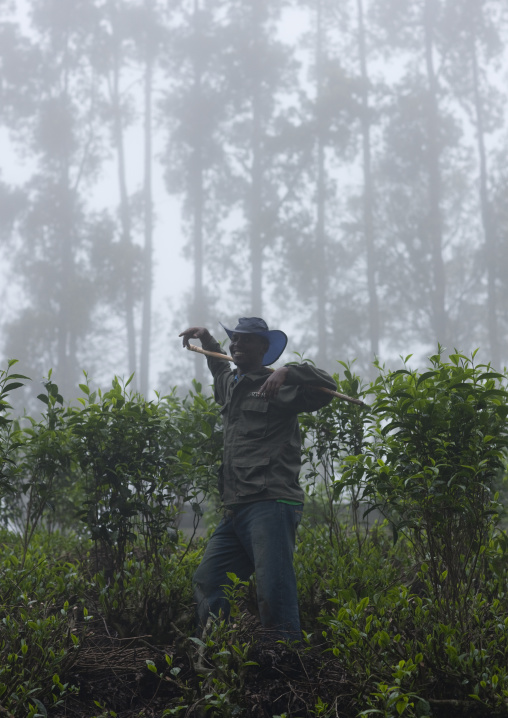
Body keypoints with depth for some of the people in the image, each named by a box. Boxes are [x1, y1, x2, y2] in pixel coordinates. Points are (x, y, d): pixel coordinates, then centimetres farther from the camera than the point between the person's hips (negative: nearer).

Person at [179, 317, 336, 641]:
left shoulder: (277, 387, 0)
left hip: (270, 505, -9)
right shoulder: (230, 385, 25)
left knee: (274, 595, -17)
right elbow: (220, 369, 51)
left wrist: (287, 372, -22)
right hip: (236, 510, 9)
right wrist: (207, 339, 43)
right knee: (207, 583, 4)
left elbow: (326, 386, -12)